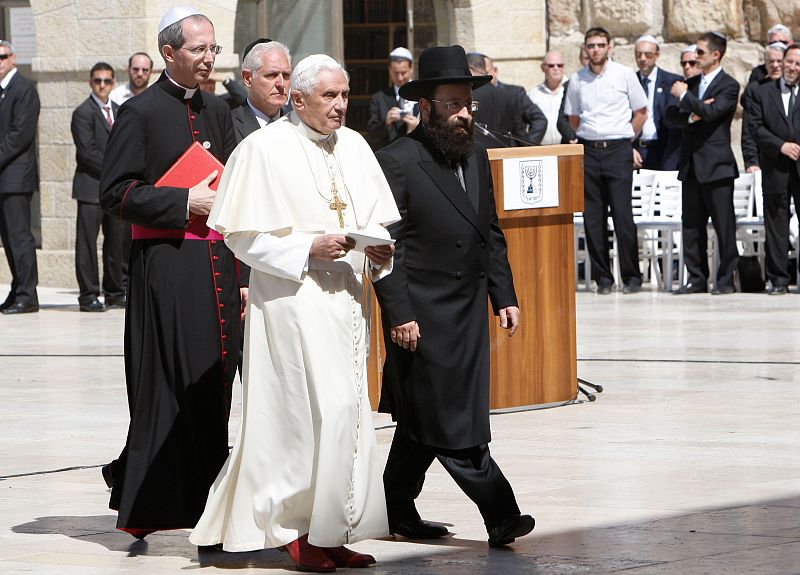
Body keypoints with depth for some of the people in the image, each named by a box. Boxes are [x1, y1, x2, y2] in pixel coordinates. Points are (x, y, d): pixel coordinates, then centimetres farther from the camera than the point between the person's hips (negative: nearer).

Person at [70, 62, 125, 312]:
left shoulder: (118, 111, 16)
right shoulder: (83, 113, -6)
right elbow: (87, 151, -13)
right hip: (91, 186, -6)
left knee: (116, 242, 8)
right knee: (87, 242, -4)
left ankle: (114, 292, 16)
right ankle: (88, 295, -2)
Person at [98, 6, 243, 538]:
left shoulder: (217, 111, 15)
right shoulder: (140, 112, -5)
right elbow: (116, 194, -10)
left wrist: (243, 273, 13)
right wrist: (186, 203, -16)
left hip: (217, 268, 6)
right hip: (167, 269, -6)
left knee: (212, 386, 7)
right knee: (169, 388, -5)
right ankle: (146, 499, 2)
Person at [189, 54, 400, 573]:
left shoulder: (354, 147, 11)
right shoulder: (263, 150, -6)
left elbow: (380, 220, 17)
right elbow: (241, 234, -6)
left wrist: (380, 250, -5)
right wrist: (308, 249, -16)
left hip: (347, 297, 6)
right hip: (293, 300, -6)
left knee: (347, 413, 6)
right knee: (324, 410, -12)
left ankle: (332, 533, 13)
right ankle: (297, 531, -2)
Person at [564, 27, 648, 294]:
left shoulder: (624, 75, 1)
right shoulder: (577, 80, 9)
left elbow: (640, 113, 7)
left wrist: (624, 140, 7)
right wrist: (587, 137, 13)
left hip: (618, 151, -3)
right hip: (588, 151, 3)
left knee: (622, 214, -8)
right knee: (592, 217, 1)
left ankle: (631, 276, -2)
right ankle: (602, 277, 6)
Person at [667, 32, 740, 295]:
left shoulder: (728, 86, -4)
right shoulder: (691, 83, 16)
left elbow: (711, 111, -19)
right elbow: (671, 116, 10)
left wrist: (684, 96, -10)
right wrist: (691, 116, -9)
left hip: (716, 165, -7)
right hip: (691, 164, 7)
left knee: (724, 225, -3)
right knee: (692, 225, 7)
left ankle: (726, 280, 2)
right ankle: (697, 279, 12)